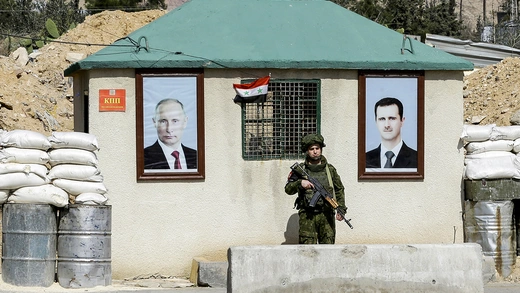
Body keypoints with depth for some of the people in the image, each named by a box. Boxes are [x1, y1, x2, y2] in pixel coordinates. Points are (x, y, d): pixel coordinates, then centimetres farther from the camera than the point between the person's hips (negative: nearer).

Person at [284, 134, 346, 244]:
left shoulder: (330, 169, 11)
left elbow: (340, 190, 17)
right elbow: (288, 189, 2)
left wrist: (341, 209, 7)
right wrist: (300, 183, -17)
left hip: (326, 215, 2)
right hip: (307, 216, -2)